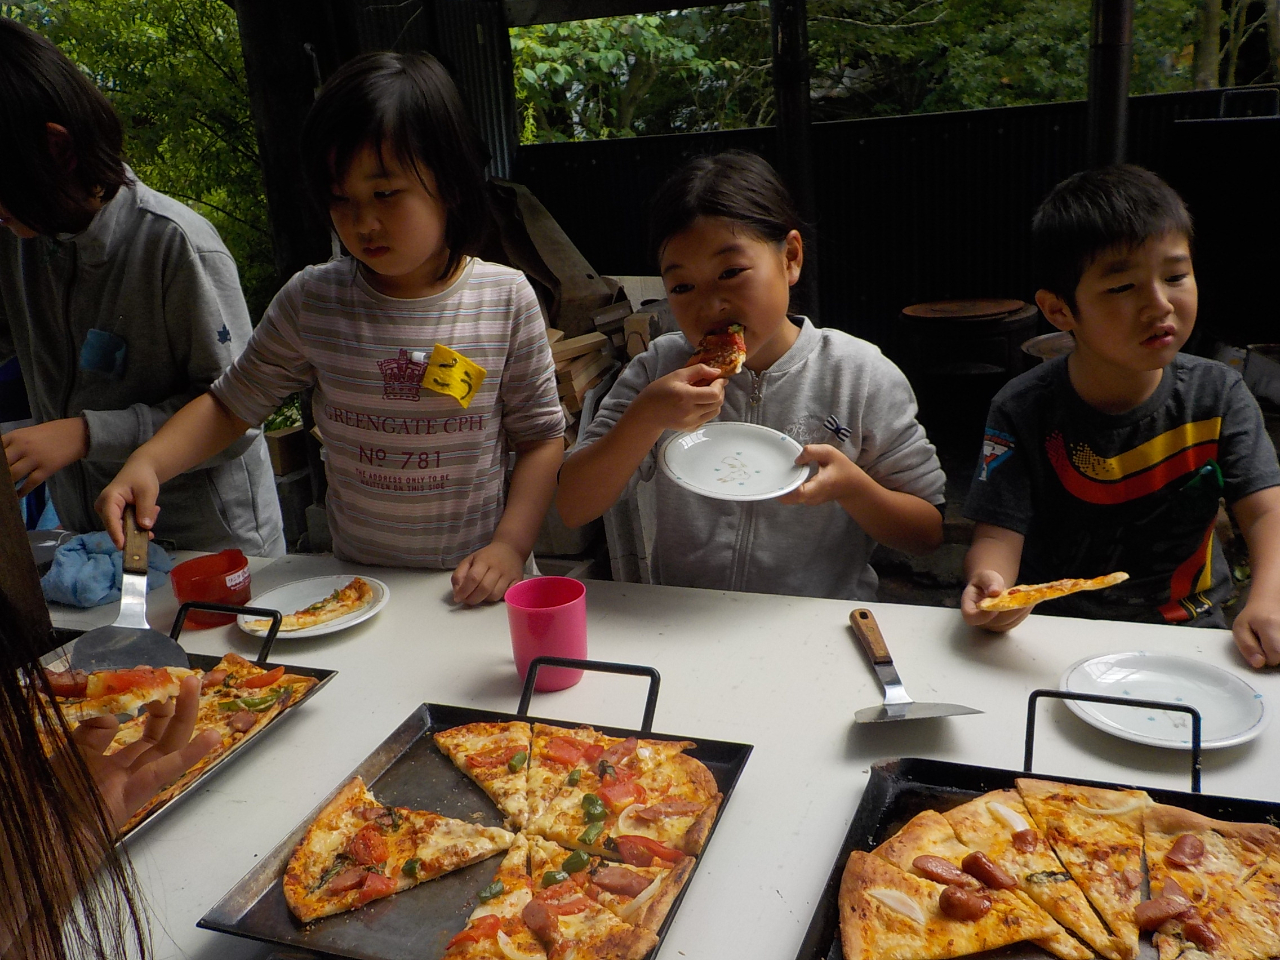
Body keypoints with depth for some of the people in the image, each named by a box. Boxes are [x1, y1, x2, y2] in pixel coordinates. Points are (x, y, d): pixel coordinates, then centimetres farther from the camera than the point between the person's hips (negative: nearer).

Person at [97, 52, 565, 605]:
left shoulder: (506, 300, -6)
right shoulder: (312, 300, -1)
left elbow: (541, 436, 0)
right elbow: (229, 405, 8)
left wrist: (511, 546, -11)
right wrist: (146, 464, -9)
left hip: (474, 582, -2)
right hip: (354, 576, 3)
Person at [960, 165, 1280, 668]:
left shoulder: (1217, 394, -2)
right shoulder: (1023, 411, -10)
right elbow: (999, 533, -14)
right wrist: (987, 583, -38)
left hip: (1188, 630, 3)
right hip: (1056, 635, -2)